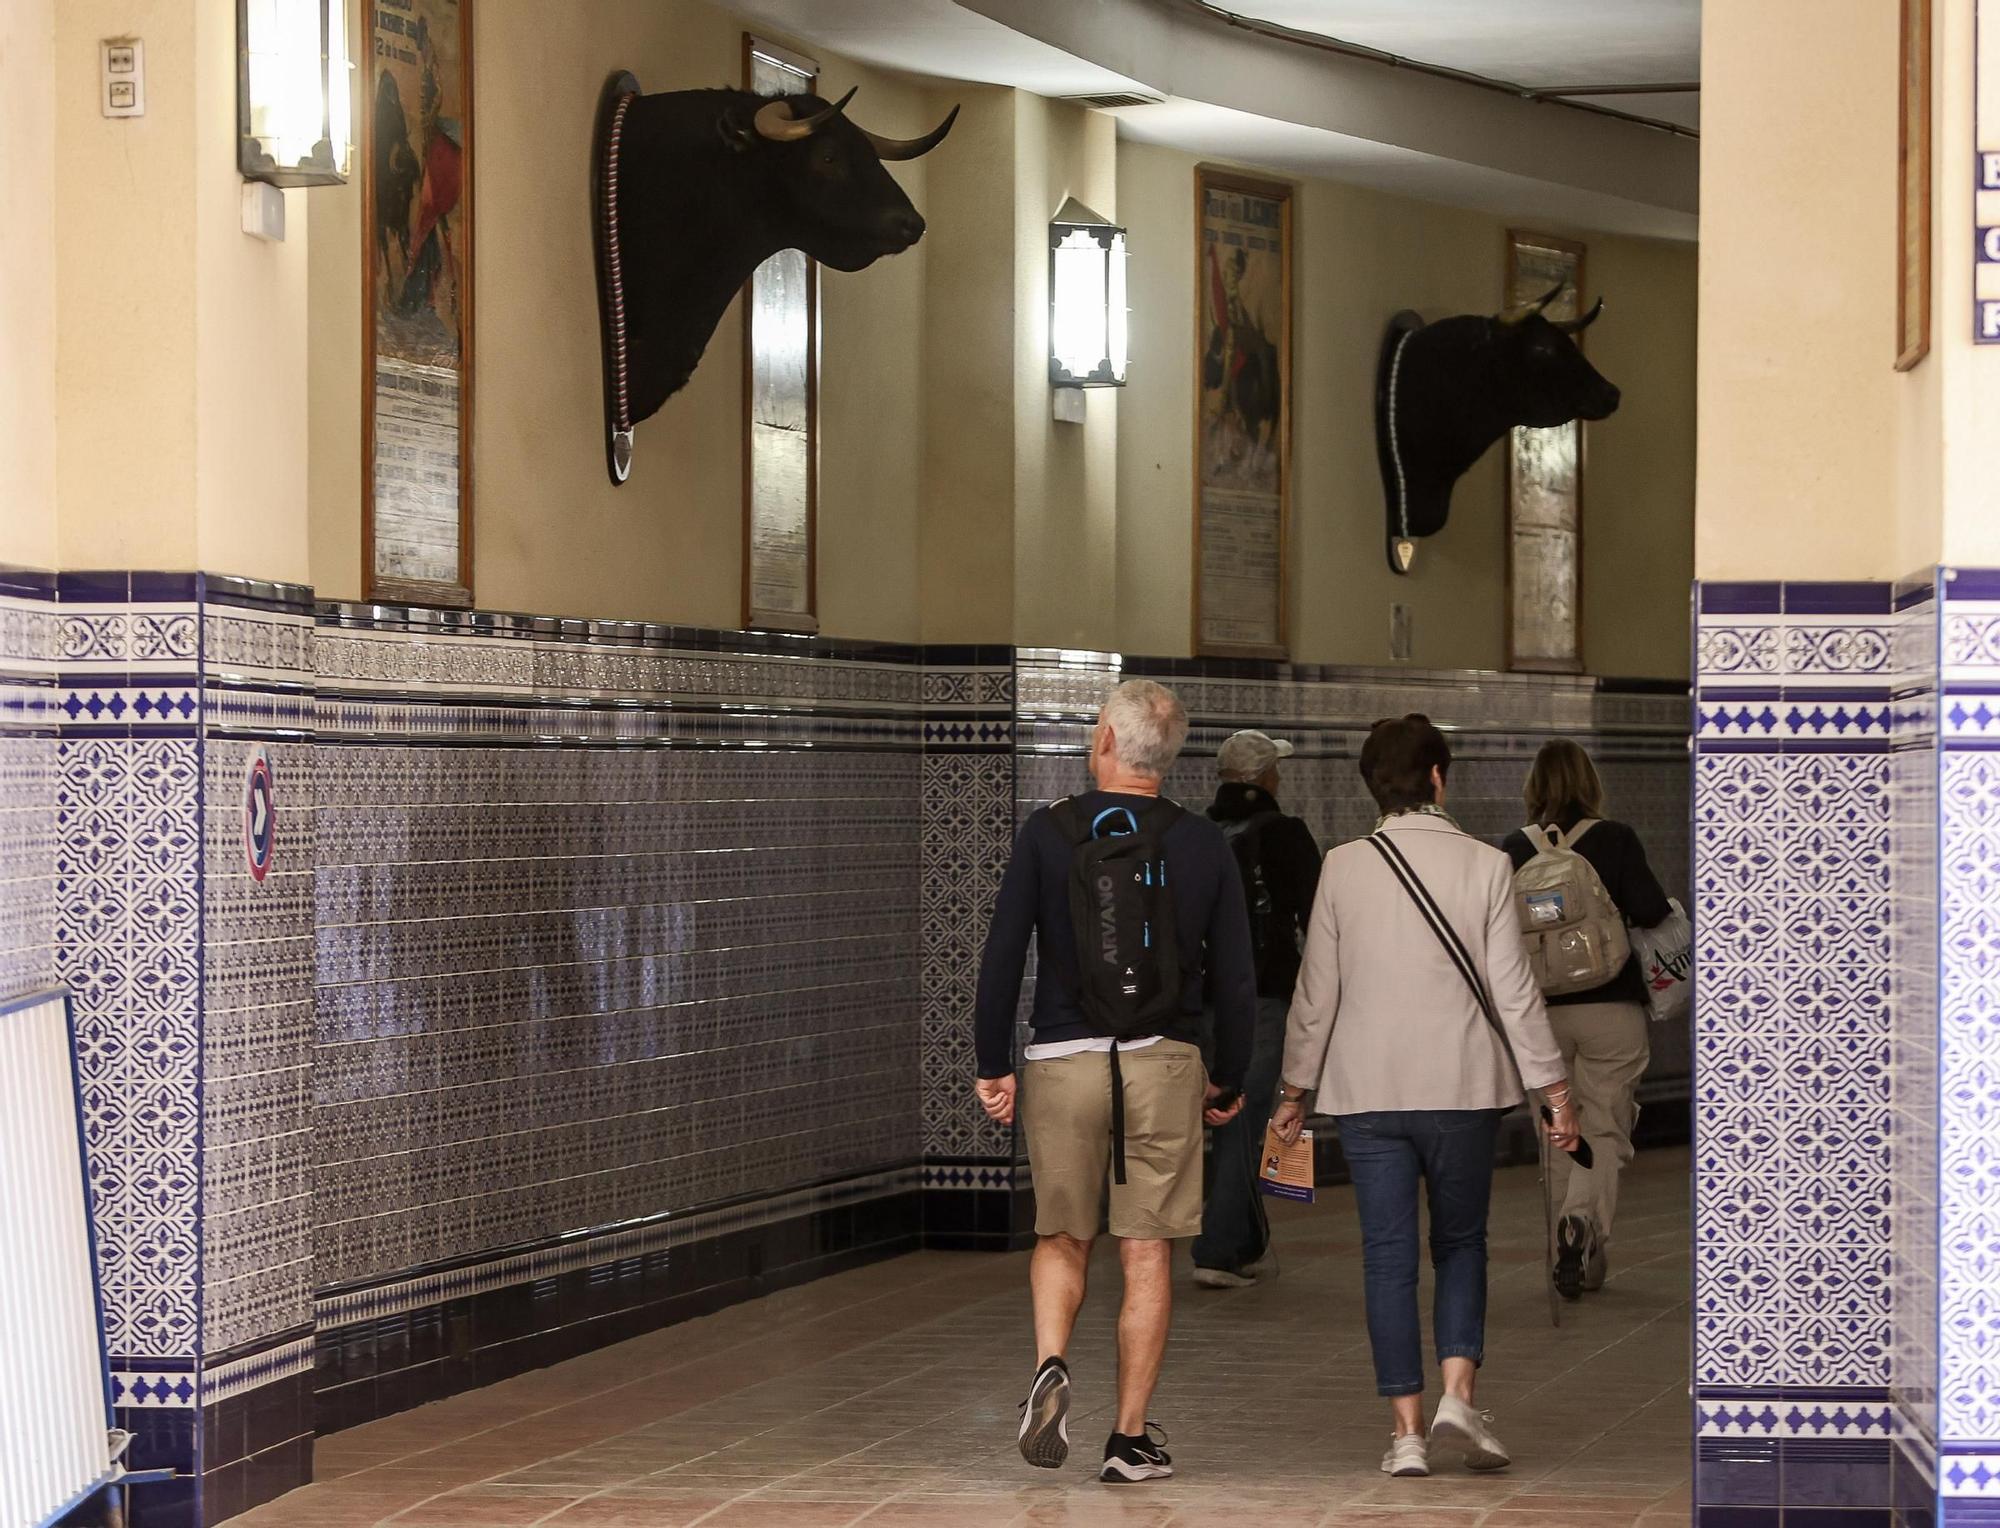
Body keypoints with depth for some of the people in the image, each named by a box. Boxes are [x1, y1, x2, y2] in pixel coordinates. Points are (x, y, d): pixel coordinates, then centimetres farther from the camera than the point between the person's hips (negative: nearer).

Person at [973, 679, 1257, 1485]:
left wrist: (994, 1065, 5)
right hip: (1163, 1062, 0)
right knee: (1147, 1254, 5)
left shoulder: (1049, 831, -2)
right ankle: (1131, 1439, 6)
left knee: (1062, 1237, 15)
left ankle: (1051, 1366, -11)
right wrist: (1230, 1082, 15)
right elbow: (1235, 976, 4)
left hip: (1062, 1058, 0)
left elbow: (1002, 956, -4)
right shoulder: (1203, 844, 1)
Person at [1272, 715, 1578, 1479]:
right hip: (1462, 1088, -1)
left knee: (1388, 1255, 5)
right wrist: (1554, 1090, 2)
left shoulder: (1344, 867, -1)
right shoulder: (1483, 864, -5)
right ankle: (1457, 1392, -4)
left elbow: (1316, 991, 2)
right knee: (1460, 1243, 15)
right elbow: (1514, 990, -5)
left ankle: (1408, 1429, 2)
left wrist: (1294, 1090, 13)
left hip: (1367, 1091, 1)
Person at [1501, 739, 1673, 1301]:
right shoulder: (1615, 840, -7)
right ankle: (1583, 1218, -22)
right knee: (1606, 1130, 5)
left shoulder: (1512, 850, -2)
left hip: (1541, 1012, 2)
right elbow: (1651, 911, -15)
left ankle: (1576, 1255, 15)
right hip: (1611, 1006, -2)